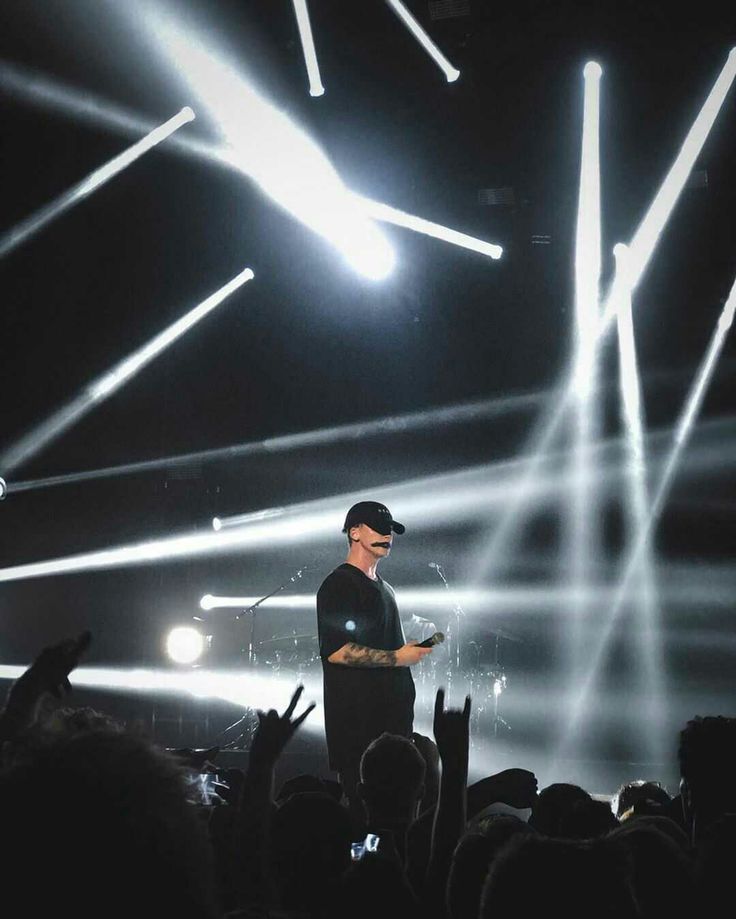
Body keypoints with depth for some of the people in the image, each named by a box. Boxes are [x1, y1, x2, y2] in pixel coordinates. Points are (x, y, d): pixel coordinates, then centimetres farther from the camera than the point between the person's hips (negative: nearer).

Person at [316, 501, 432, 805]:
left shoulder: (383, 587, 21)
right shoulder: (339, 585, -9)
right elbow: (336, 651, -20)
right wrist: (397, 657, -18)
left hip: (394, 712, 9)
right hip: (356, 719, -9)